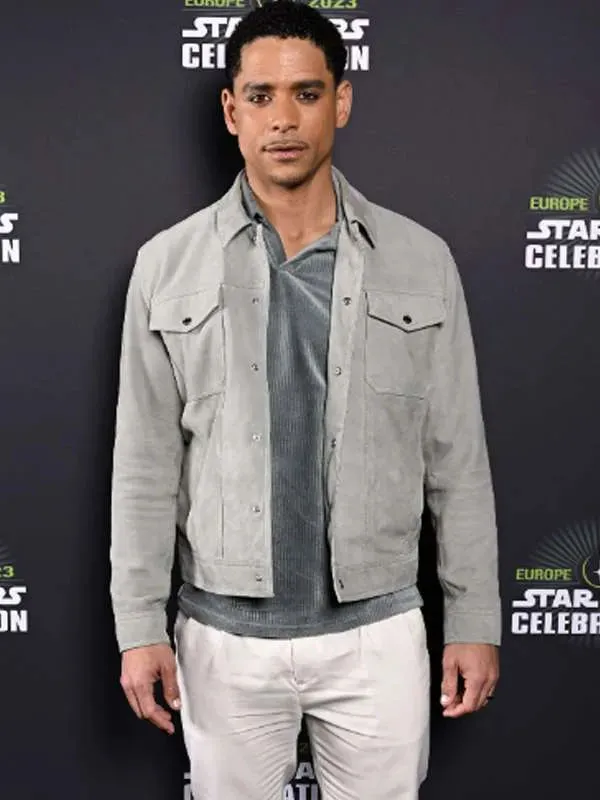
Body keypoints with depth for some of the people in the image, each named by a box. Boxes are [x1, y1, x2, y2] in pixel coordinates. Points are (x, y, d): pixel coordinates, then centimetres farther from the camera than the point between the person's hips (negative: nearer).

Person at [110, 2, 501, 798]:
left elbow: (458, 461, 0)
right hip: (225, 637, 0)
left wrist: (474, 621, 1)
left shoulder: (421, 261, -3)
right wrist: (140, 626, -2)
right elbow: (145, 465, -1)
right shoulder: (167, 265, -3)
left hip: (377, 634, 0)